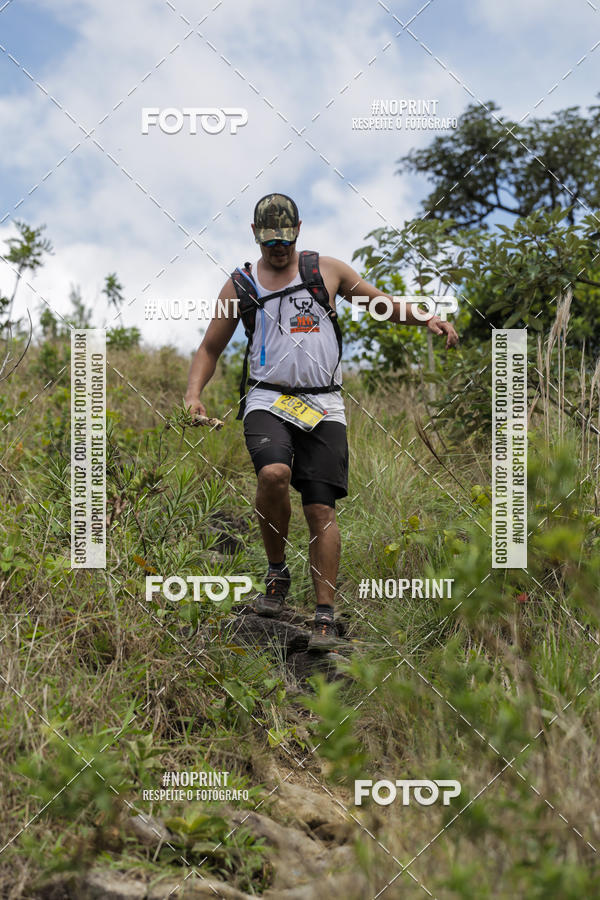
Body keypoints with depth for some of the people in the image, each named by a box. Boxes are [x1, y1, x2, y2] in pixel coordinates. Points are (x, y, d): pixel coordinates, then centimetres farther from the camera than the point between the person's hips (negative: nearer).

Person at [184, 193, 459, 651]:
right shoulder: (240, 285, 10)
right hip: (268, 402, -1)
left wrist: (427, 319, 1)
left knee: (321, 510, -7)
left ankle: (326, 617, -2)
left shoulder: (327, 270, 10)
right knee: (273, 474, -30)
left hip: (323, 407, 1)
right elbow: (210, 348, 16)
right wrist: (194, 394, -2)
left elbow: (381, 302, 18)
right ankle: (277, 573, -7)